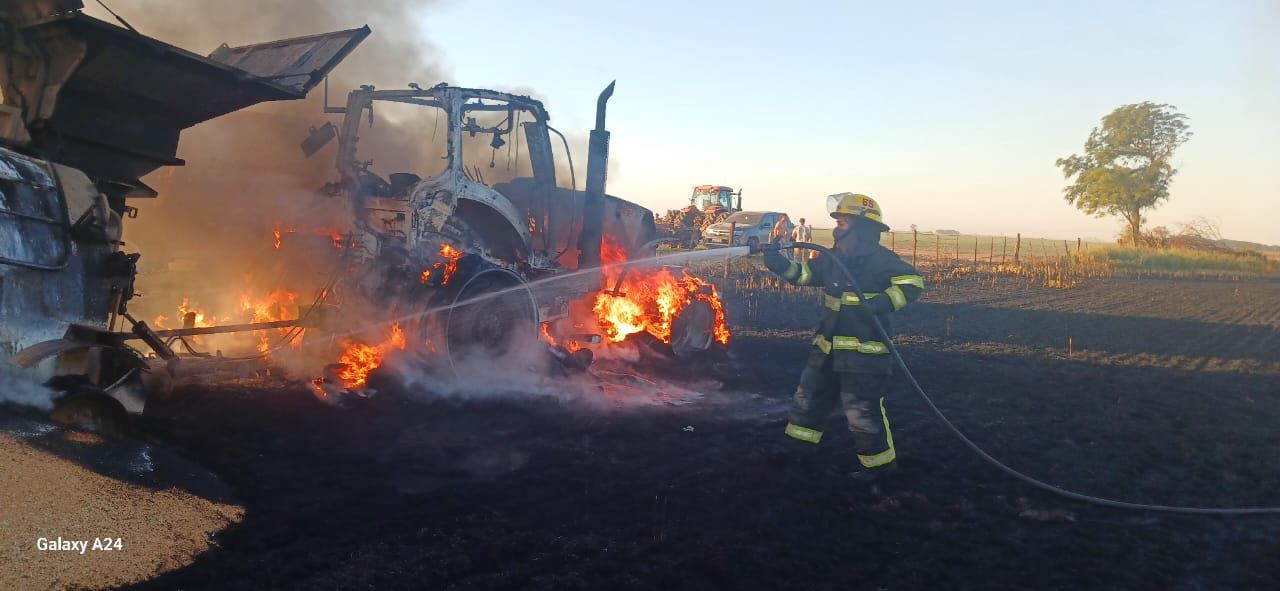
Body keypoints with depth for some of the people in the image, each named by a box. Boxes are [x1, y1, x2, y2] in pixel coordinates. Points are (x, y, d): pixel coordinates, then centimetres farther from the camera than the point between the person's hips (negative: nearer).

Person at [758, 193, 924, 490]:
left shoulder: (880, 260, -13)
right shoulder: (834, 258, 10)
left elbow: (912, 282, -19)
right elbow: (802, 274, 11)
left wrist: (882, 303, -29)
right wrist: (777, 261, -3)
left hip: (865, 351, -8)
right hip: (829, 347, 8)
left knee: (863, 410, -3)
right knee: (809, 395, 17)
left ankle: (877, 468, 13)